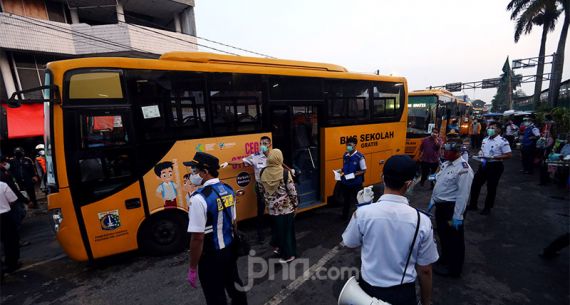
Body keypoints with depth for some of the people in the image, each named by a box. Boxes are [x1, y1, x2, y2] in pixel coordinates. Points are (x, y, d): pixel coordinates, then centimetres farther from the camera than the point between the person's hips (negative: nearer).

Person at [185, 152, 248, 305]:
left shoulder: (199, 198, -25)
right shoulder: (228, 190, -2)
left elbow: (198, 238, -23)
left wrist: (193, 268, -11)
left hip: (211, 256, -7)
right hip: (230, 249, 7)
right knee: (234, 285, 26)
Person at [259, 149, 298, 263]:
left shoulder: (263, 172, -5)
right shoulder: (285, 172, -19)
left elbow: (262, 190, 6)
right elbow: (292, 190, -14)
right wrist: (295, 204, 0)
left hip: (272, 208, 4)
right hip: (286, 207, -4)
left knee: (277, 228, 23)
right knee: (287, 229, 12)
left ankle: (278, 247, 41)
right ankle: (287, 255, 26)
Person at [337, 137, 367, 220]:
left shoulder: (360, 157, -15)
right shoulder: (345, 155, 2)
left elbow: (363, 170, -9)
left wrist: (354, 175, -23)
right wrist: (341, 172, -5)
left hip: (356, 183, -5)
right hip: (345, 182, 6)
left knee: (357, 200, 9)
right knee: (346, 199, 19)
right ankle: (345, 216, 36)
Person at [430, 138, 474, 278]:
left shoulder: (463, 169, -21)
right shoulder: (446, 164, 7)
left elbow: (463, 195, -22)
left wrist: (457, 216, -21)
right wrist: (433, 202, 17)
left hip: (452, 208, -9)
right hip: (440, 206, 9)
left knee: (454, 239, 10)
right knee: (442, 235, 23)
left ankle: (453, 269, 29)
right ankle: (445, 260, 44)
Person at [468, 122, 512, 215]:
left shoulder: (502, 141, -12)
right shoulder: (485, 140, 9)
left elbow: (509, 155, -15)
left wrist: (493, 157, -23)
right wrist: (480, 153, -1)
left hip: (495, 166, -6)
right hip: (483, 165, 7)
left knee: (491, 188, 6)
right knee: (475, 184, 8)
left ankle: (487, 208, 23)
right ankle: (473, 205, 22)